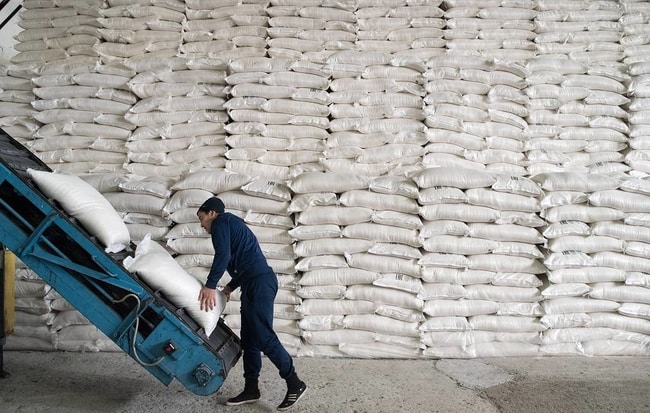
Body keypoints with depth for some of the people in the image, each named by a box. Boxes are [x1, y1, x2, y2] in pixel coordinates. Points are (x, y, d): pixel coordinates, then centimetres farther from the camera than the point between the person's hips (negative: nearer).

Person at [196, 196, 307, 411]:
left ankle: (295, 384, -4)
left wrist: (210, 285, -16)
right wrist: (230, 286, 30)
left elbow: (223, 255, -16)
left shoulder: (221, 221, 1)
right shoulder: (231, 224, 29)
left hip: (259, 283, -10)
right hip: (256, 283, 10)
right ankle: (251, 389, 16)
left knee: (264, 337, -10)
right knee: (249, 339, 10)